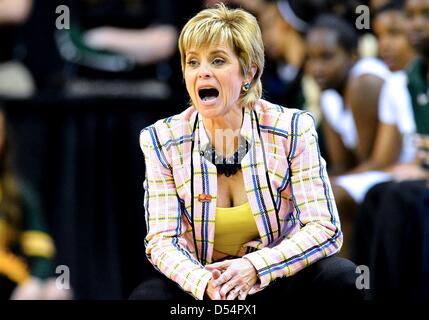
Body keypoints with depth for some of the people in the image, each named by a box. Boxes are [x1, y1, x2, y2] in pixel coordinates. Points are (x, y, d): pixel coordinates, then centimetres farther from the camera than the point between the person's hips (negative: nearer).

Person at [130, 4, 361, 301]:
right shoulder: (162, 140, -6)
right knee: (147, 295, -31)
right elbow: (162, 240, -10)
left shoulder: (291, 129, -8)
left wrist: (255, 266, -30)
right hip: (200, 286, 0)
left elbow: (324, 230, -13)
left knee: (341, 277, -29)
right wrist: (205, 283, -32)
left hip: (279, 278, 0)